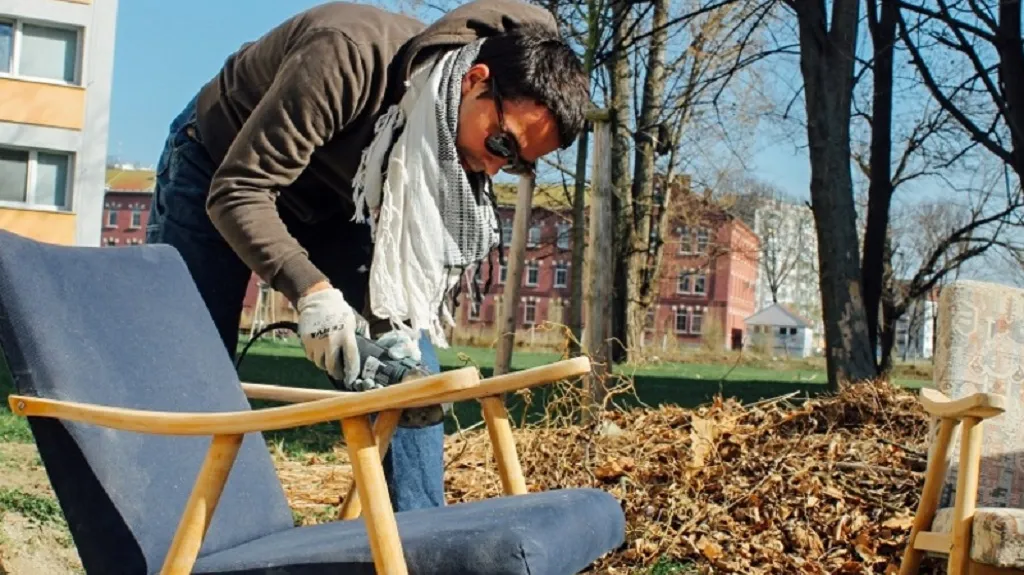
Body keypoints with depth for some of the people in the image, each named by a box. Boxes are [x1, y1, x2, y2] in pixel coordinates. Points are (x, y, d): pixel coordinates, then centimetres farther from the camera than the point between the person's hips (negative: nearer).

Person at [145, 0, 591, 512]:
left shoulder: (464, 144, -19)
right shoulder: (349, 58, -39)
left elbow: (408, 250, -10)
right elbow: (237, 191, -36)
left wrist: (396, 327, -29)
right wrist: (312, 291, -47)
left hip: (336, 204, 5)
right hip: (217, 167, -5)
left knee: (410, 366, -7)